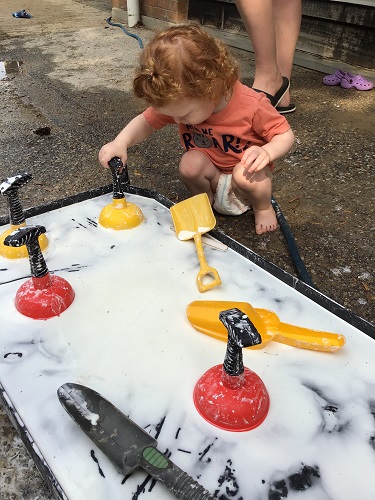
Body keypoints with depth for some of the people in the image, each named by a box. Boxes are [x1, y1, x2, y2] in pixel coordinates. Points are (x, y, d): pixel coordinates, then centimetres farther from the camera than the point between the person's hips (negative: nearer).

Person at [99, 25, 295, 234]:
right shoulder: (178, 102, -16)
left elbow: (286, 135, -17)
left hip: (246, 178, -2)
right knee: (191, 163, -28)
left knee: (245, 173, -35)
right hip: (211, 178, 3)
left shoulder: (251, 105, -27)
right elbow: (147, 122, -6)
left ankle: (263, 207, -1)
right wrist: (120, 143, -25)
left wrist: (267, 152, -40)